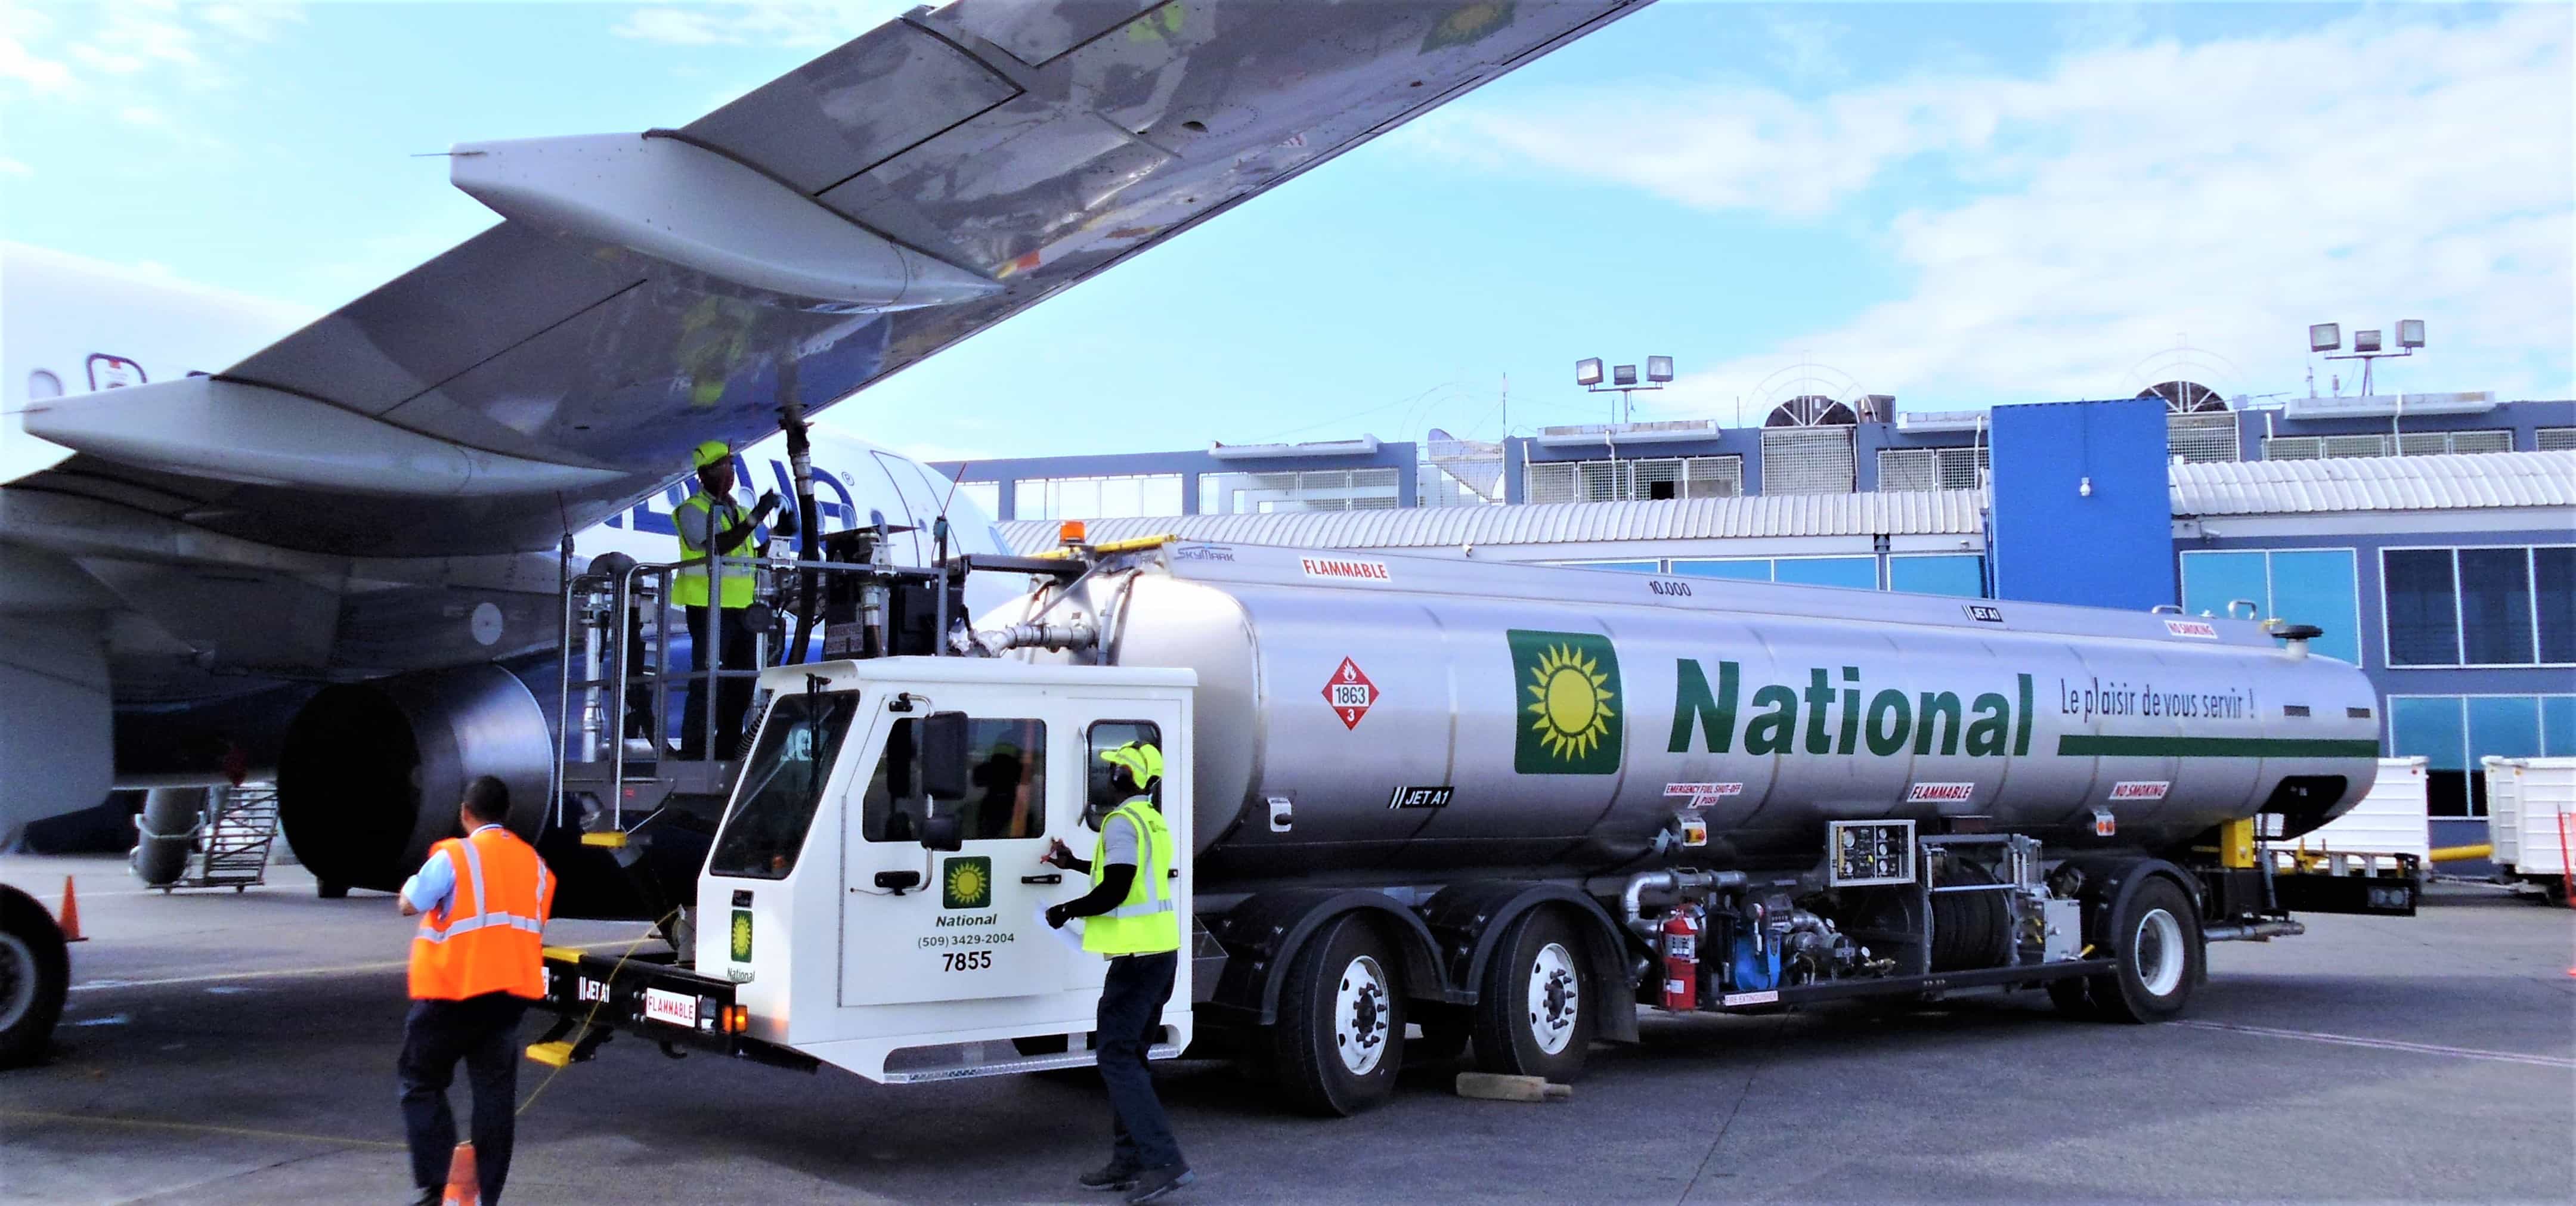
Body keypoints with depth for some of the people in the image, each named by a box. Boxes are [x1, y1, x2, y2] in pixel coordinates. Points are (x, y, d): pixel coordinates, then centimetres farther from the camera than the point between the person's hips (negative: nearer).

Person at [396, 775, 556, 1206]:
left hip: (455, 991, -5)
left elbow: (409, 905, -2)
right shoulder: (534, 862, 9)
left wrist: (415, 880, 15)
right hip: (511, 991, 5)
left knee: (422, 1082, 9)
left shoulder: (454, 856, -10)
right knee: (495, 1091, 8)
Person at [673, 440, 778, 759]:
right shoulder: (692, 510, -4)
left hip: (741, 608, 8)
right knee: (706, 683, -10)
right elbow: (718, 546, -20)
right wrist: (756, 517, -23)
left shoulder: (737, 511, 20)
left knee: (742, 683, 10)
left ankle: (727, 750, 19)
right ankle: (693, 754, -7)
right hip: (709, 606, -8)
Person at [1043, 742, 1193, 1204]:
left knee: (1117, 1059, -7)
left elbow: (1115, 891, -21)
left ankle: (1164, 1163, -14)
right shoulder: (1152, 820, 16)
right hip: (1162, 951, 10)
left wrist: (1068, 911, -6)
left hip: (1138, 954, -10)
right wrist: (1075, 864, 39)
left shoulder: (1122, 822, -14)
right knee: (1128, 1057, 15)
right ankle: (1128, 1161, 18)